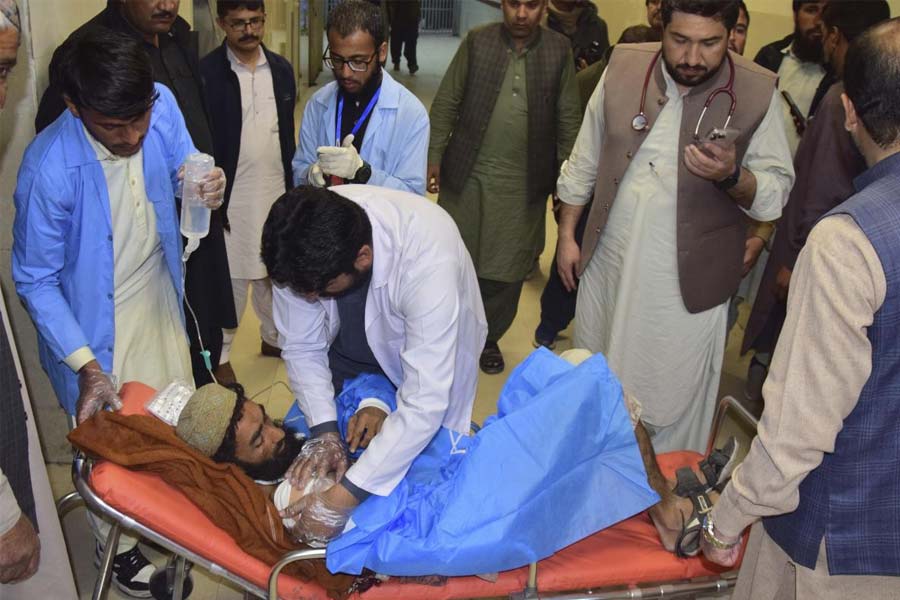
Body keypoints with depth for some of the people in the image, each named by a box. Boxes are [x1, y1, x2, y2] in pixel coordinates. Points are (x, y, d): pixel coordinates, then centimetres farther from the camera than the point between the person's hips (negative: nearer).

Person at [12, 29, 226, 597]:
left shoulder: (161, 104, -20)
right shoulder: (48, 169, -32)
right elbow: (37, 281, -20)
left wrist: (205, 184, -26)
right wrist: (86, 365, -25)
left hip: (161, 297, 5)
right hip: (96, 322, -5)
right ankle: (120, 547, 41)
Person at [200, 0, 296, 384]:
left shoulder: (281, 69, 4)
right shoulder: (206, 72, -10)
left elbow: (288, 133, 11)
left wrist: (292, 189, 11)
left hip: (275, 191, 5)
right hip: (231, 196, -4)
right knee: (229, 277, 3)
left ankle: (273, 336, 35)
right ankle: (219, 354, 19)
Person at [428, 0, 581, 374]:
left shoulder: (559, 50, 0)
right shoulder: (477, 42, -1)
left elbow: (569, 119, 3)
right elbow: (446, 103, 2)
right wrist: (434, 157, -3)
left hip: (524, 186, 0)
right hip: (467, 176, 0)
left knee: (507, 272, 10)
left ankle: (488, 338, 30)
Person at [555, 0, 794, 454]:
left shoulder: (758, 92, -10)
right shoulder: (623, 66, -3)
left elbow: (776, 193, -5)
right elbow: (584, 162, 7)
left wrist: (732, 176, -25)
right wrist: (566, 236, 8)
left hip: (687, 285, -3)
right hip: (607, 265, 4)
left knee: (673, 401, 6)